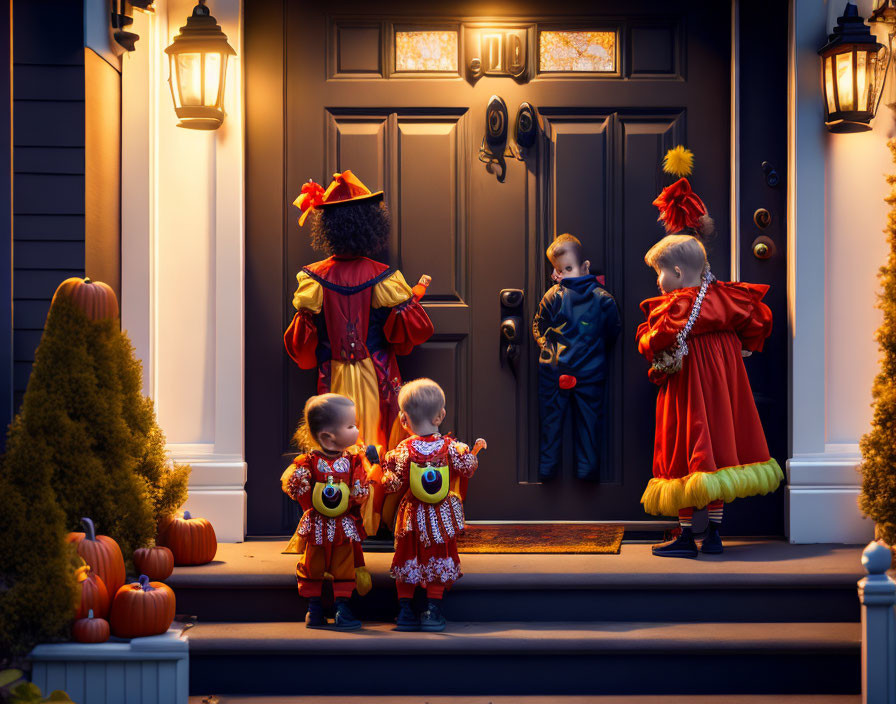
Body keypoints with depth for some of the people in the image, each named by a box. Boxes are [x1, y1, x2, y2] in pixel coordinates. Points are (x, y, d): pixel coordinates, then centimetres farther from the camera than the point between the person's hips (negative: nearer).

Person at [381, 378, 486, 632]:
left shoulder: (404, 451, -13)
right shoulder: (449, 446, -10)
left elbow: (394, 485, -12)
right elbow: (468, 468, 0)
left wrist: (386, 466, 7)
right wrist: (474, 451, 19)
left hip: (413, 516, -1)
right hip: (442, 517, 1)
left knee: (407, 560, 11)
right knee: (438, 558, 11)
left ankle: (405, 610, 13)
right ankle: (432, 611, 9)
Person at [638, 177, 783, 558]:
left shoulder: (676, 305, -16)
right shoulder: (724, 297, 5)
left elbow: (652, 344, -22)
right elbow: (760, 318, 12)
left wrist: (646, 333, 0)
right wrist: (742, 348, 20)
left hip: (686, 387, -7)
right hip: (720, 382, 7)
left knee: (685, 455, 0)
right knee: (717, 450, 11)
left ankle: (686, 536, 2)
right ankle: (714, 534, 15)